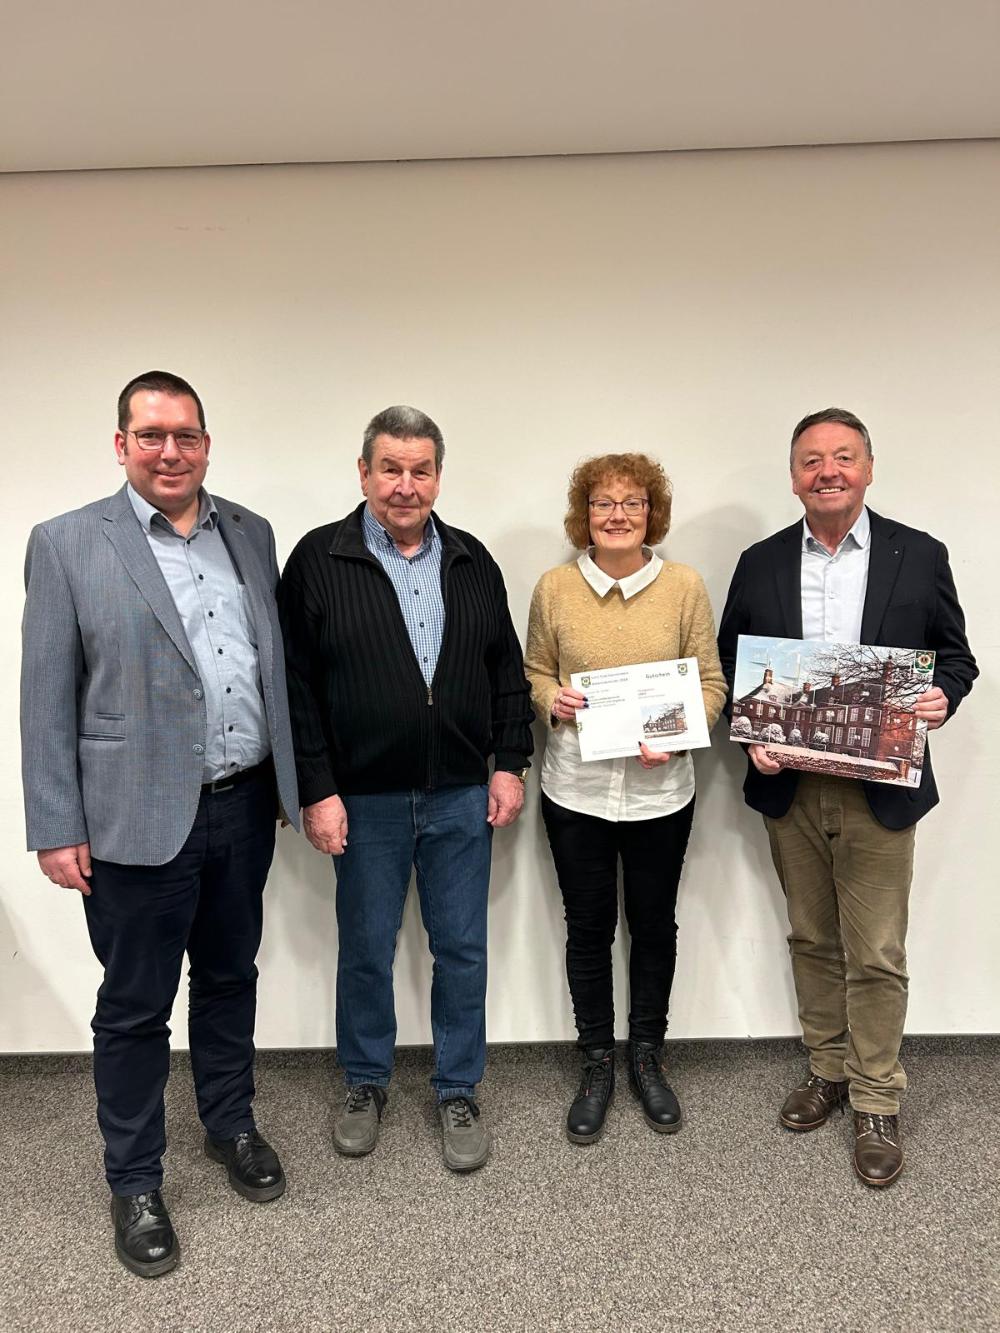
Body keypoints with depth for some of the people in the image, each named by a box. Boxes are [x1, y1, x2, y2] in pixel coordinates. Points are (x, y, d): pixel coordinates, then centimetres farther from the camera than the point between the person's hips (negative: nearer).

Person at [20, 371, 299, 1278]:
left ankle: (231, 1124, 43)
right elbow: (46, 698, -6)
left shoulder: (251, 533, 7)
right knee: (135, 1006, 11)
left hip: (245, 808, 4)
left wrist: (292, 782, 11)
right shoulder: (68, 544, -5)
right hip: (140, 820, -4)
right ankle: (135, 1184, 31)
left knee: (230, 976, 20)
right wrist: (56, 829, -7)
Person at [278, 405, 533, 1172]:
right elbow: (297, 686, -6)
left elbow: (507, 671, 10)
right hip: (365, 799, -2)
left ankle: (459, 1094, 30)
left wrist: (510, 763, 3)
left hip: (462, 795, 3)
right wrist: (317, 791, -10)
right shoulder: (318, 560, -4)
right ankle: (366, 1086, 35)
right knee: (366, 950, 13)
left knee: (462, 949, 11)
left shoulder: (473, 562, 6)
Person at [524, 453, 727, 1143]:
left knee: (655, 925, 15)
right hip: (576, 789, 0)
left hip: (659, 790, 0)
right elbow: (534, 670, 9)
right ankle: (597, 1066, 32)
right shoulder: (554, 587, -2)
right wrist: (552, 698, -13)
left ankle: (647, 1057, 38)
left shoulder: (685, 586, -5)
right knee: (589, 930, 12)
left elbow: (711, 681, 0)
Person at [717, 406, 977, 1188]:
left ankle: (877, 1105, 23)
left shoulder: (920, 556, -1)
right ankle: (829, 1070, 35)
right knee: (812, 940, 16)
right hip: (790, 789, 2)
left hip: (880, 791, -2)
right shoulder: (760, 564, 3)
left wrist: (942, 697, -17)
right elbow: (729, 668, 7)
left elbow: (955, 656, 5)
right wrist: (752, 737, -8)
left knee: (876, 956, 5)